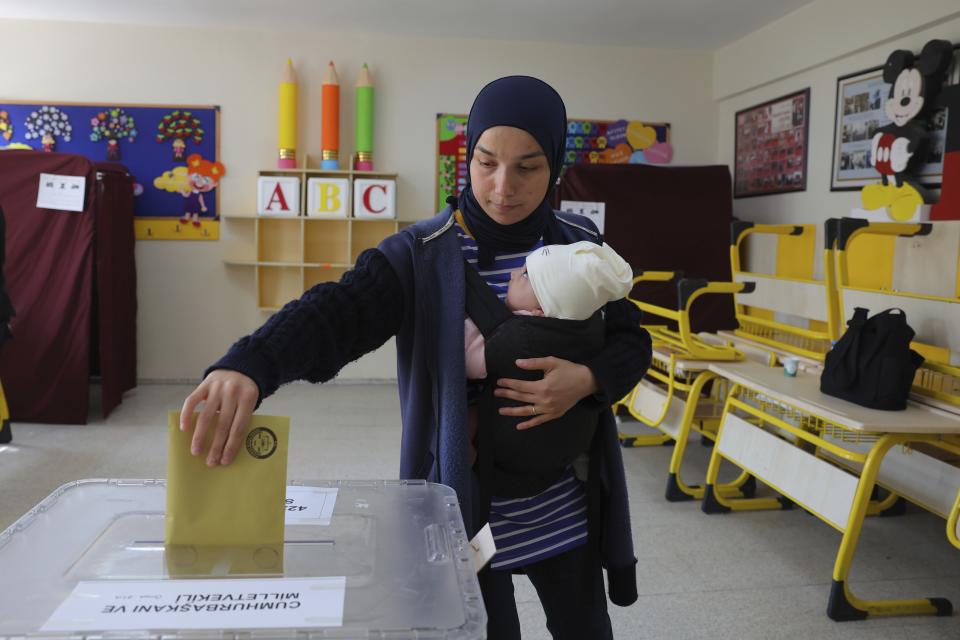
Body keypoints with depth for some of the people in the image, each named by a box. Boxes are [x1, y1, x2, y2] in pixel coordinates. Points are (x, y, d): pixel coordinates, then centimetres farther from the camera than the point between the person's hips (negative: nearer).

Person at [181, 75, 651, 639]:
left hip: (562, 504, 4)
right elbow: (335, 313, -26)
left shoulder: (582, 245, -1)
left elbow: (632, 339, 5)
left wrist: (589, 380, -18)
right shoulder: (422, 254, -13)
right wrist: (247, 366, -46)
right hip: (466, 503, -3)